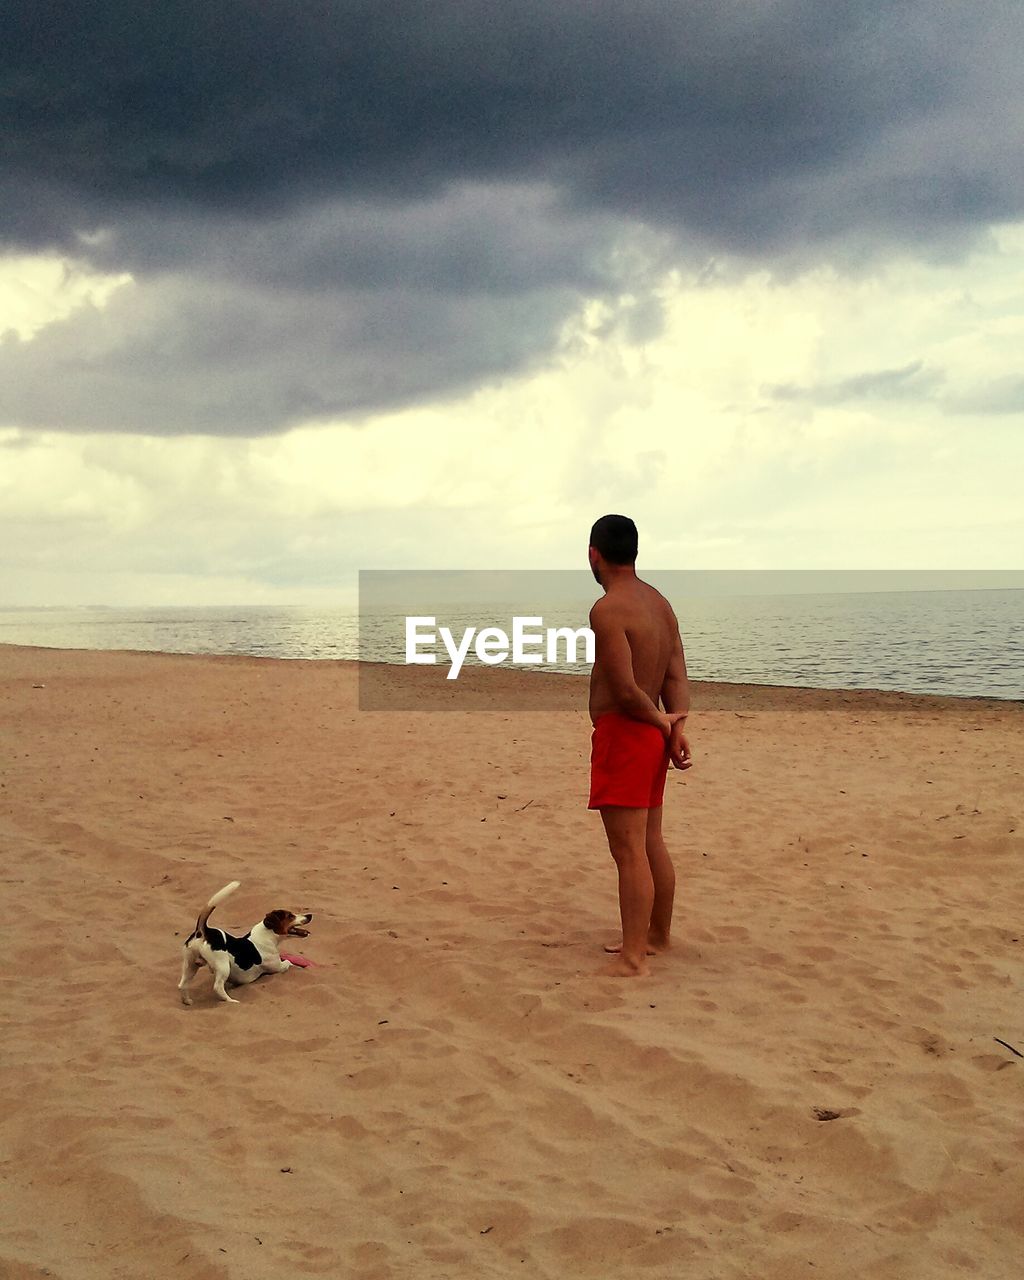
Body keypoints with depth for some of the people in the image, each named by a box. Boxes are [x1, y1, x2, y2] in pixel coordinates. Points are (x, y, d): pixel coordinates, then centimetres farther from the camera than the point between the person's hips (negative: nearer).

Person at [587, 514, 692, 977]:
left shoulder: (608, 610, -18)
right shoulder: (660, 603, 11)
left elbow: (626, 689, -23)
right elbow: (677, 678, 5)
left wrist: (661, 721, -7)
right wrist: (678, 726, -7)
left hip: (623, 733, -10)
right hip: (652, 736, 10)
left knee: (628, 851, -7)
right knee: (651, 843, 20)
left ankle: (632, 960, -3)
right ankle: (657, 935, 33)